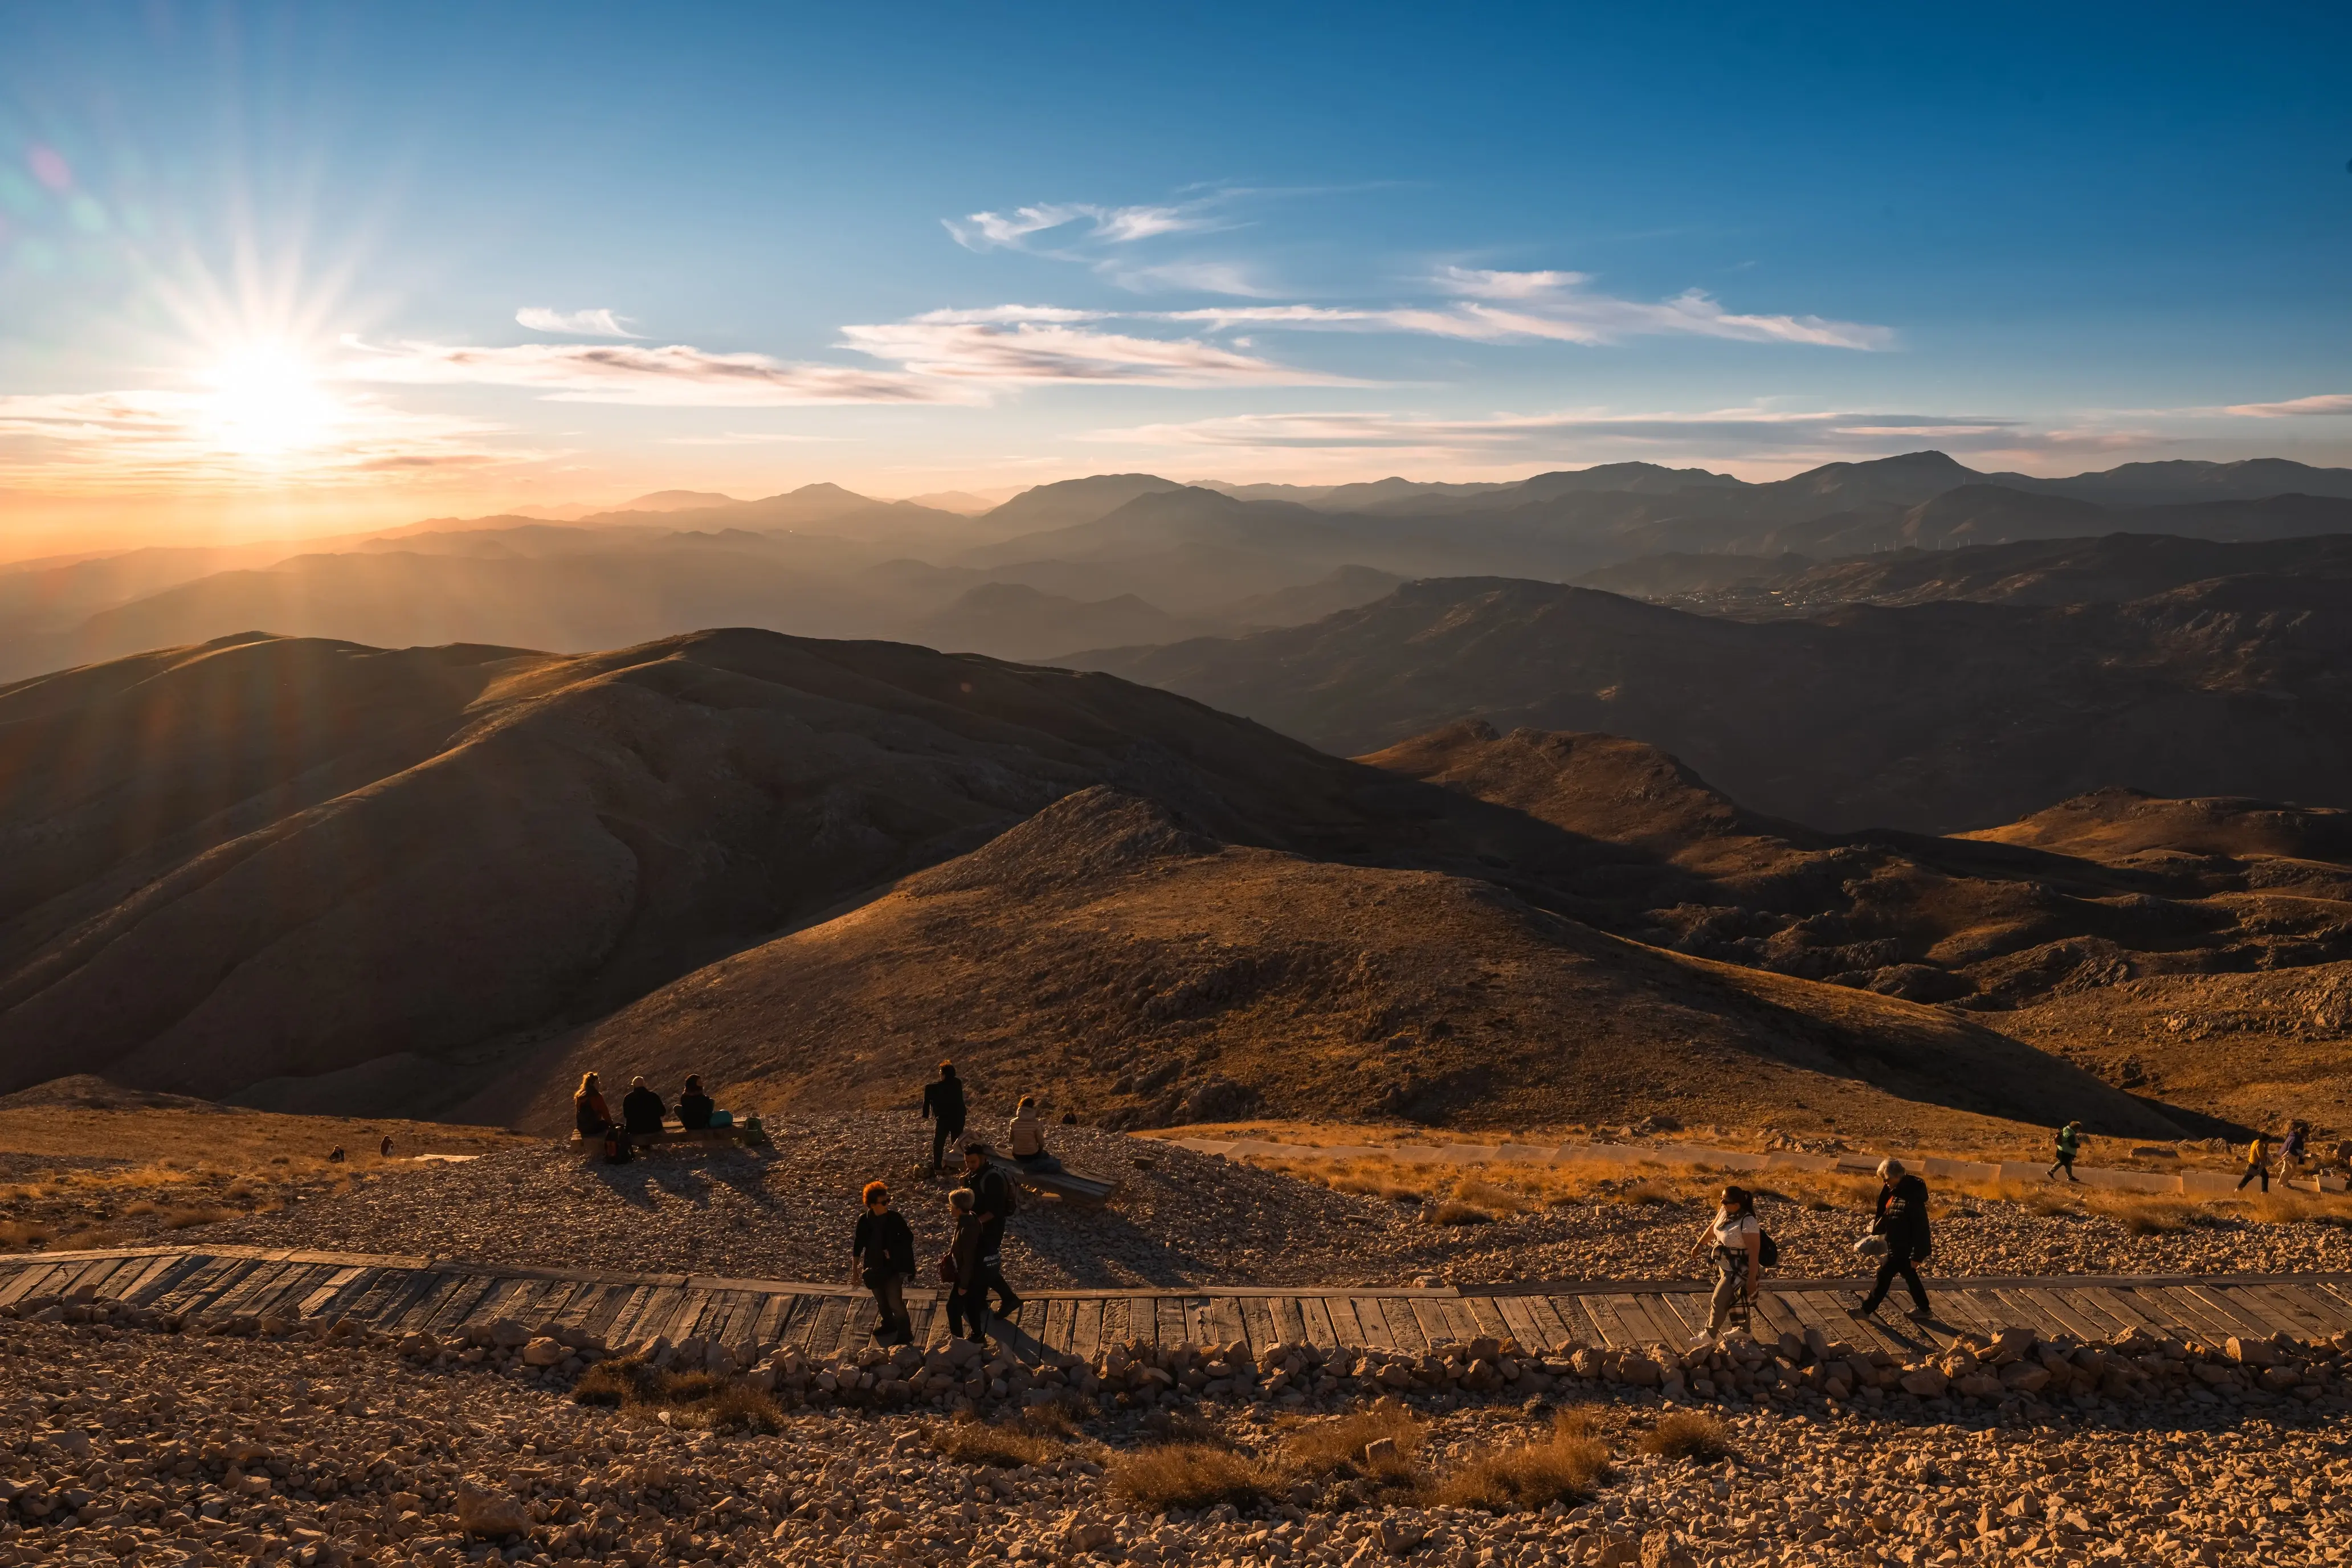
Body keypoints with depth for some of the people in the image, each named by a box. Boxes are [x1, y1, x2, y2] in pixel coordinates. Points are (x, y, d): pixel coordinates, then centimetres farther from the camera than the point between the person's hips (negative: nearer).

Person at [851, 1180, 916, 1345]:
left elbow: (909, 1238, -4)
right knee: (881, 1301, 20)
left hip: (893, 1267, -3)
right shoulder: (864, 1220, -10)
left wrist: (893, 1250, -16)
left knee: (895, 1302, -7)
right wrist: (855, 1269, 6)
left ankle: (905, 1334, 9)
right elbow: (858, 1245, 2)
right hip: (874, 1267, 3)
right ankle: (888, 1324, 46)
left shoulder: (895, 1217, -15)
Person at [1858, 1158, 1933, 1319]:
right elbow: (1888, 1216, 15)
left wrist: (1917, 1256, -23)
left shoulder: (1912, 1197, -27)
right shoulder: (1895, 1191, 2)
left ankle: (1866, 1309, 11)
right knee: (1910, 1276, 20)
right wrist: (1877, 1227, -1)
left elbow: (1921, 1229, -25)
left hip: (1903, 1249, -9)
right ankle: (1922, 1308, 34)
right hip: (1896, 1246, 9)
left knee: (1884, 1275, 1)